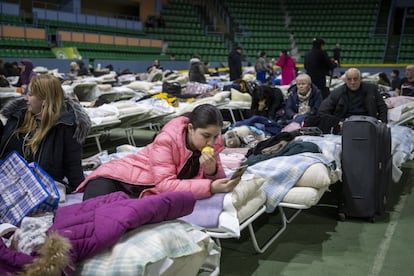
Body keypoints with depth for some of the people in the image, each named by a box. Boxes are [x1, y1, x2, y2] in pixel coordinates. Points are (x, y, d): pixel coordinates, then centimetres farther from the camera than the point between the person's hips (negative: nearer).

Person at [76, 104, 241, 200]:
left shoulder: (212, 141, -6)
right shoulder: (167, 139, -24)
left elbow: (216, 179, -3)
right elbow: (165, 184, -31)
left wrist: (211, 171, -28)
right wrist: (210, 187, -41)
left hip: (151, 190, 5)